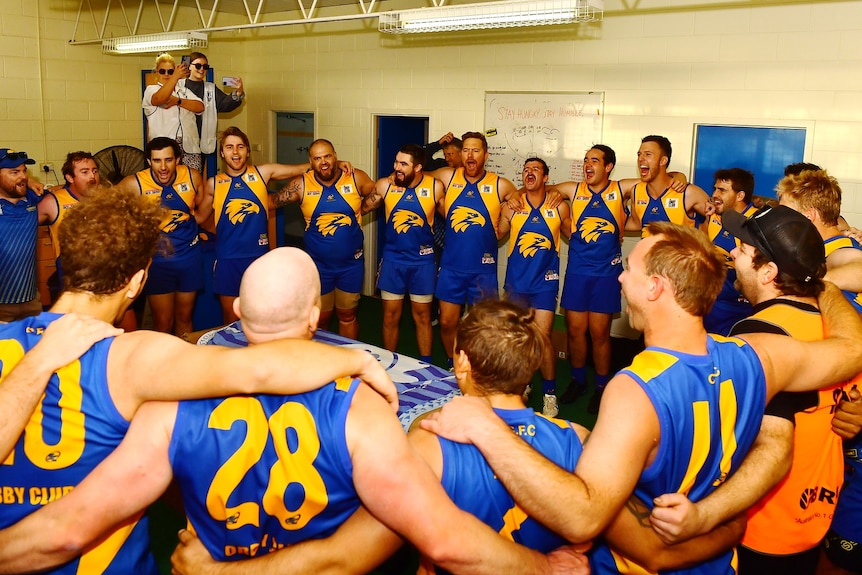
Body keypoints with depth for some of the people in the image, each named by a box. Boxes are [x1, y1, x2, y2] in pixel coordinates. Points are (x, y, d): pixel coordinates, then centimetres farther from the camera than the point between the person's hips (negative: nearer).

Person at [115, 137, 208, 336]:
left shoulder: (192, 176, -9)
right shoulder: (135, 183, -17)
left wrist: (209, 197, -14)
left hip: (189, 257, 3)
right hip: (157, 260, -2)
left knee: (184, 317, 18)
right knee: (163, 323, 3)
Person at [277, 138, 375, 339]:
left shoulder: (356, 178, -9)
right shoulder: (301, 184, -9)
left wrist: (359, 211, -1)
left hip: (351, 264, 0)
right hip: (318, 265, 0)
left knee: (348, 316, 15)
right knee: (320, 319, 14)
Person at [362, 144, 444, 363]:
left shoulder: (435, 187, -11)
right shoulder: (384, 185, -7)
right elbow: (362, 208, 6)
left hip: (422, 260, -1)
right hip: (393, 258, 1)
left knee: (422, 316, 10)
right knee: (390, 316, 8)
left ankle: (426, 366, 23)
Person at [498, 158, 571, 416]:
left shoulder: (559, 207, -3)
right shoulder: (511, 206, 0)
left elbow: (573, 235, 10)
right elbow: (497, 234, 10)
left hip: (545, 281, -2)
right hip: (516, 280, 3)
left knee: (543, 336, -9)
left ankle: (549, 393, 6)